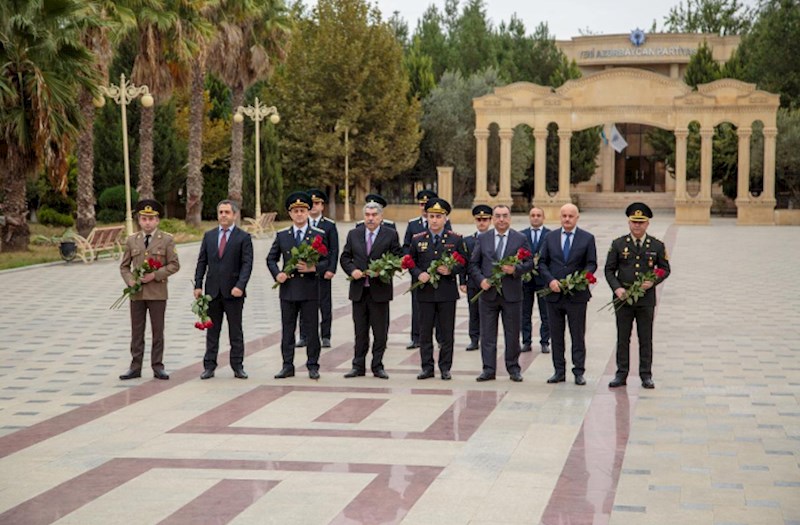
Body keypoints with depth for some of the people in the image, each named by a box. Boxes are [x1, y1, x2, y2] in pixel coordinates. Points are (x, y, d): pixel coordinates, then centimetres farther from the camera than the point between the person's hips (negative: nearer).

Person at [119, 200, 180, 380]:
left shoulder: (167, 240, 1)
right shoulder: (132, 241, 8)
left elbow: (174, 265, -3)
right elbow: (124, 266, 12)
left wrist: (155, 275, -15)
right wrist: (130, 281, -7)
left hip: (157, 292, -2)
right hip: (137, 292, 2)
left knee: (158, 331, 2)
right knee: (136, 331, 5)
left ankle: (157, 367, 8)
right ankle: (135, 367, 10)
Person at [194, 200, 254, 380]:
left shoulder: (243, 237, -1)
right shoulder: (209, 236, 10)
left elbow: (247, 264, -8)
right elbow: (202, 262, 9)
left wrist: (240, 286, -19)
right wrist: (198, 285, 0)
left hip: (233, 291, -3)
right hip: (212, 291, 3)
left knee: (235, 331, 4)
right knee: (212, 331, 7)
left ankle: (238, 366, 9)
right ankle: (209, 366, 10)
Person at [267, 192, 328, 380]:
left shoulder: (318, 235, 3)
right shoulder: (282, 235, 8)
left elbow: (326, 260, 3)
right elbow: (271, 259, 13)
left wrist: (313, 268, -16)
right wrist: (277, 274, -5)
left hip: (310, 289, -2)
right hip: (288, 288, 2)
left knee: (311, 328, 1)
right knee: (287, 329, 5)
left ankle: (313, 366, 8)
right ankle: (288, 366, 11)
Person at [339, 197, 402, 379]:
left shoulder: (391, 235, 0)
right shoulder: (354, 234, 9)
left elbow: (398, 258, -1)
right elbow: (345, 257, 10)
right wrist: (352, 270, -8)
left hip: (380, 290, -2)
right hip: (358, 290, 2)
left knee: (380, 332, 3)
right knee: (360, 331, 9)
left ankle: (377, 366, 12)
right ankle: (358, 366, 15)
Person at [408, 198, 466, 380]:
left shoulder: (456, 239, 2)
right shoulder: (417, 239, 5)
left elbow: (463, 263, 4)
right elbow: (410, 262, 9)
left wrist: (451, 270, -15)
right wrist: (418, 274, -10)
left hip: (447, 292, -1)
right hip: (425, 292, 1)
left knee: (447, 333, 4)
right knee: (425, 332, 5)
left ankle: (445, 368, 12)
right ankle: (427, 367, 13)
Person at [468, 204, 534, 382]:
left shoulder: (520, 239, 3)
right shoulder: (482, 238, 6)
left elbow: (530, 263, 2)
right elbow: (473, 264, 7)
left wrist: (516, 269, -16)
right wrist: (481, 279, -9)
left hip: (512, 294, -1)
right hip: (488, 292, 1)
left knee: (512, 334, 6)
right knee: (487, 334, 4)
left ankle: (513, 368, 16)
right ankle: (489, 369, 10)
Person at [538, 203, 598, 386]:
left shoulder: (587, 238, 1)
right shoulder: (550, 237, 8)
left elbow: (591, 264, 0)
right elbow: (542, 262, 6)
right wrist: (550, 280, -10)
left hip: (577, 295, -2)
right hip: (554, 294, 2)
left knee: (578, 335, 2)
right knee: (556, 335, 7)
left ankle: (579, 372, 8)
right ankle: (559, 371, 14)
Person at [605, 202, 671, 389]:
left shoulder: (657, 246, 3)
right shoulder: (618, 244, 2)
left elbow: (665, 269, 8)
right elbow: (609, 270, 3)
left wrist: (653, 282, -11)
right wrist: (617, 288, -12)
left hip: (646, 299, 0)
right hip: (623, 298, 0)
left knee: (646, 339, 5)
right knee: (622, 338, 5)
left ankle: (646, 375, 12)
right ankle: (621, 374, 12)